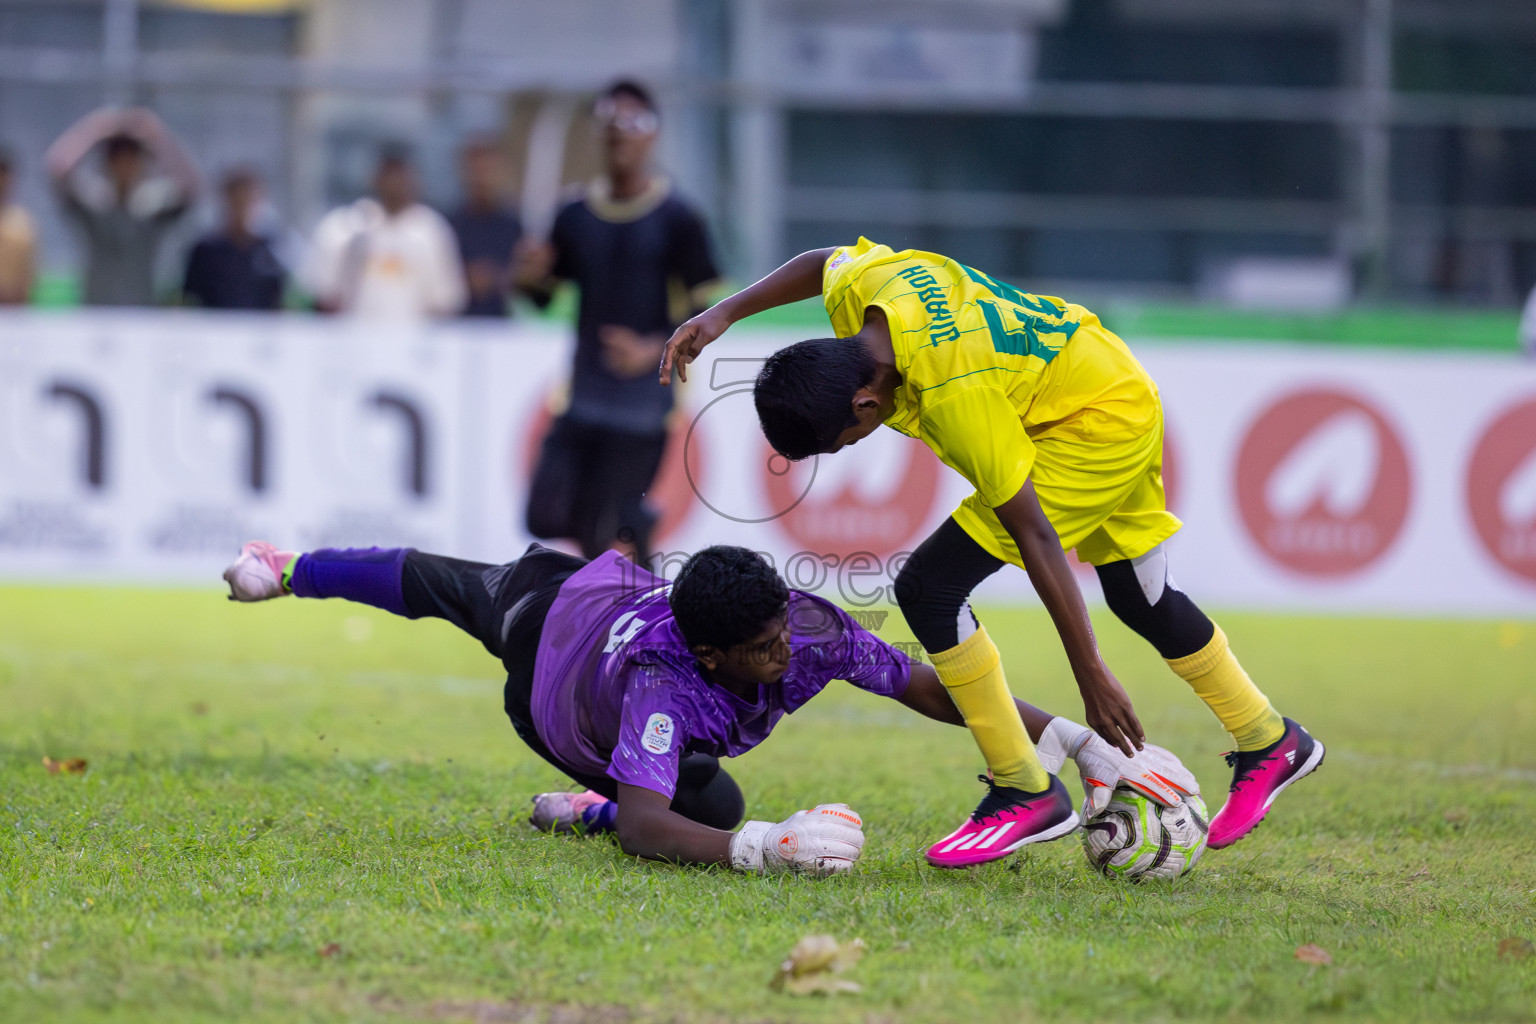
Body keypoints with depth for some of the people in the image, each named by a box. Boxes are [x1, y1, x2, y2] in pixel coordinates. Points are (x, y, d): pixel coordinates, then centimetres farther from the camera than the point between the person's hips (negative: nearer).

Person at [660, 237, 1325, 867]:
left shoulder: (955, 398, -37)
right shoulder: (857, 287, -18)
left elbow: (1035, 536, -30)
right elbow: (827, 261, 10)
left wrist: (1092, 678, -25)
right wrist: (723, 315, 3)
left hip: (1103, 421, -9)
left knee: (929, 586, -15)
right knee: (1140, 597, 23)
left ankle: (1025, 793, -7)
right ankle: (1269, 743, 41)